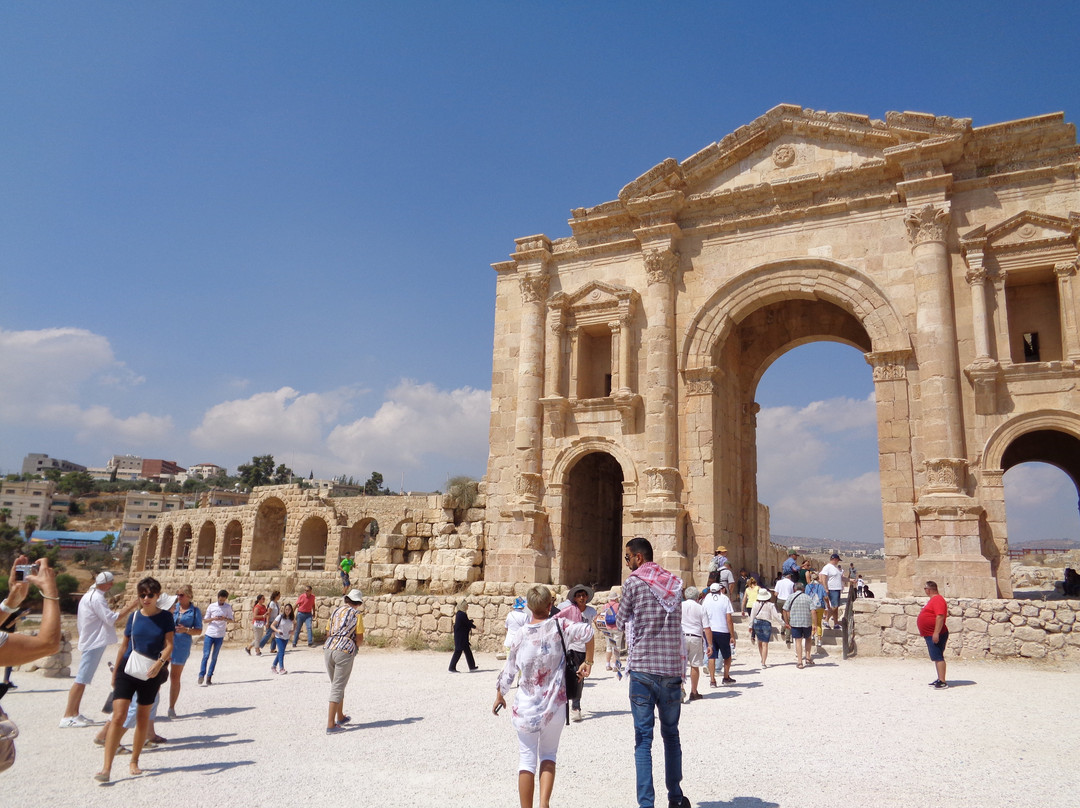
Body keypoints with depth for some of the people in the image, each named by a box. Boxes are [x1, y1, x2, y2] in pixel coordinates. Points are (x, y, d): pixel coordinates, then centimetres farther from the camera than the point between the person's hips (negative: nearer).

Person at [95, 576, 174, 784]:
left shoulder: (165, 617, -2)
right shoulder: (134, 617, 3)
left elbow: (169, 645, -7)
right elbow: (124, 645, 12)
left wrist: (160, 663, -25)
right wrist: (115, 671, 15)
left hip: (151, 673, -1)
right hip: (128, 670, 1)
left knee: (143, 718, 10)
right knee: (118, 716, -10)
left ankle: (134, 762, 26)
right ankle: (107, 767, -9)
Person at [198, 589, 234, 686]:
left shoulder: (228, 607, 5)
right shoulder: (211, 606, 5)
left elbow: (231, 620, 5)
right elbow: (205, 620, 7)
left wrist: (225, 619, -16)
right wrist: (213, 618, -12)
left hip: (220, 635, 1)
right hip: (209, 634, 0)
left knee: (215, 657, 3)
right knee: (206, 655, -8)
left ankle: (209, 677, 8)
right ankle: (201, 676, -5)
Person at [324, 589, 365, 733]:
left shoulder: (335, 611, 16)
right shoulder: (356, 614, 1)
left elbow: (328, 634, 16)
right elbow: (359, 639, -1)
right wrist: (357, 644, 20)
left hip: (328, 648, 5)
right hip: (345, 651, -5)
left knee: (336, 685, 21)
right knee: (337, 688, -1)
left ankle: (340, 717, 35)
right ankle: (331, 725, -3)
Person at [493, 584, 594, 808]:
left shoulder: (521, 634, -5)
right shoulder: (558, 626, -7)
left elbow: (509, 671, 2)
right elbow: (587, 632, -17)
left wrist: (499, 696, 17)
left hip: (526, 707, 0)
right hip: (555, 706, 0)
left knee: (527, 758, 10)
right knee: (548, 755, 17)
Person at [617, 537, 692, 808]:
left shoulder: (634, 582, -6)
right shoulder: (674, 583, 9)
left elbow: (622, 622, 3)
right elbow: (676, 622, 14)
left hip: (643, 669, -5)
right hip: (672, 668, 5)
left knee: (643, 739, 1)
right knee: (671, 735, 19)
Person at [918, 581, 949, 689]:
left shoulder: (937, 600, -17)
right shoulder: (933, 599, 17)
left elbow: (940, 616, -26)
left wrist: (936, 633, -29)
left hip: (935, 635, -11)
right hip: (930, 635, 11)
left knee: (938, 658, -11)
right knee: (936, 657, 15)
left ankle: (942, 682, -12)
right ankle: (940, 679, 21)